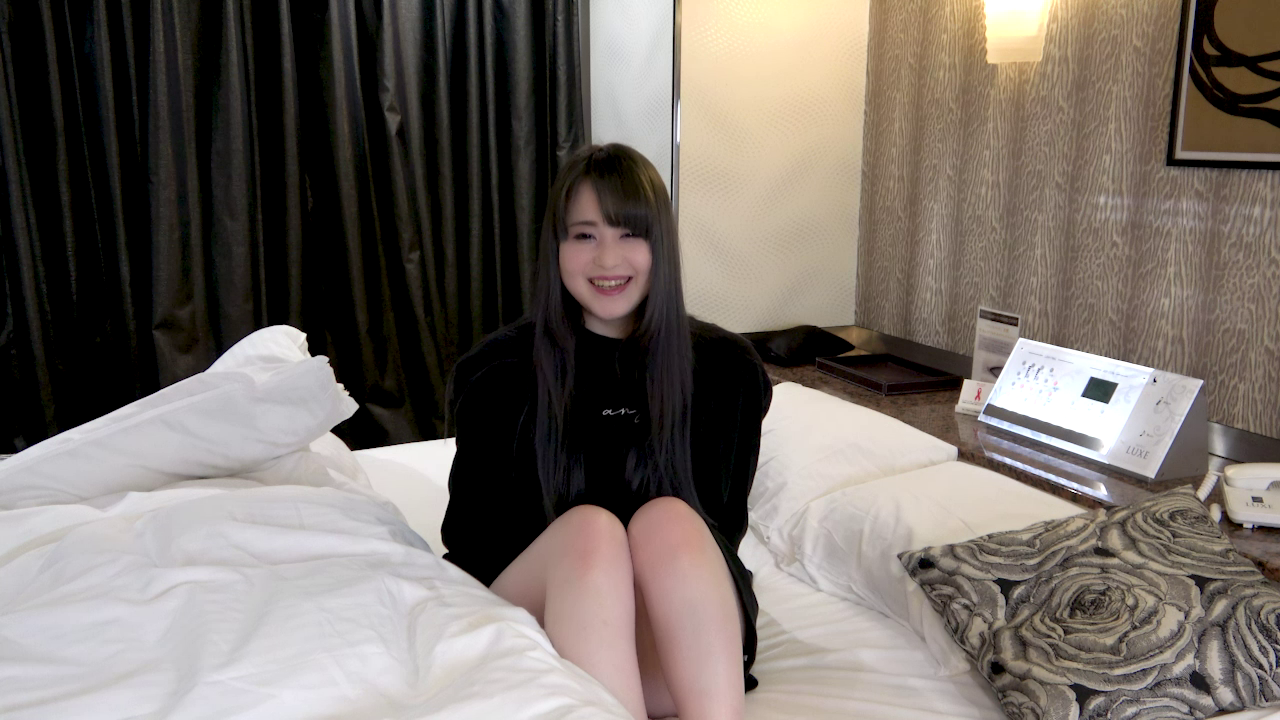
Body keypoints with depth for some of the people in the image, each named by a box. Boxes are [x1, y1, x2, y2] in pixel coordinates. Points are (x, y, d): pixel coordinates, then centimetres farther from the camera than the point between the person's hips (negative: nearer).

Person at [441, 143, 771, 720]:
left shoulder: (726, 369, 4)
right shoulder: (498, 373, 2)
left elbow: (722, 527, 5)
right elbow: (471, 536, 3)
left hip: (675, 648, 1)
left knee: (669, 518, -30)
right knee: (588, 526, -31)